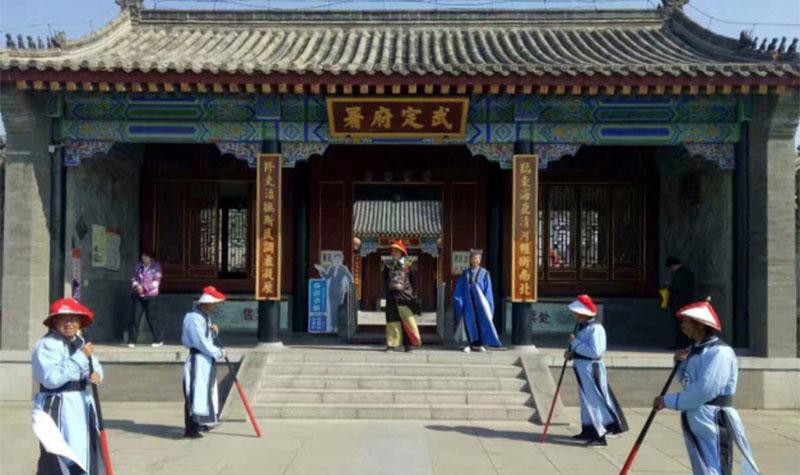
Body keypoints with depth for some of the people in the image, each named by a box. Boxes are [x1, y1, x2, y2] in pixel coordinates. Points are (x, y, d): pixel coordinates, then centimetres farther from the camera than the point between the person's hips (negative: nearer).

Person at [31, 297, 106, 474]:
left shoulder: (80, 342, 12)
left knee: (84, 454, 17)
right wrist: (81, 356, -24)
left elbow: (95, 366, 15)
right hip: (57, 407, -8)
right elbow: (52, 378, -25)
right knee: (60, 459, -9)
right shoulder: (46, 345, -14)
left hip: (82, 404, 9)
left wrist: (96, 374, -10)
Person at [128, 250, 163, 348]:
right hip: (139, 296, 4)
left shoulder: (156, 266, -1)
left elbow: (156, 282, -7)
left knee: (151, 318, -2)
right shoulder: (139, 266, 11)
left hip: (151, 296, -4)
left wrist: (144, 288, -16)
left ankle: (158, 340, 12)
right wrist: (136, 286, -10)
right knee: (135, 317, -4)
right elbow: (134, 278, 12)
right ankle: (132, 341, 2)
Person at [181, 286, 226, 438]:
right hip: (197, 360, -10)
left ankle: (201, 423, 32)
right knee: (195, 393, -10)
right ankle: (190, 429, -8)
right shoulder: (194, 318, -18)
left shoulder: (206, 317, 14)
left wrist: (213, 331, 0)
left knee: (207, 391, 18)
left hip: (207, 360, 10)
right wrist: (219, 353, -13)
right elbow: (202, 343, -22)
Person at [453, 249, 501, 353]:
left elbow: (488, 290, 1)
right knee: (469, 322, 0)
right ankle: (470, 344, 9)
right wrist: (459, 301, -3)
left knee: (482, 321, -1)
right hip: (468, 301, 1)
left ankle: (480, 344, 9)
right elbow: (459, 289, 7)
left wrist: (488, 304, -6)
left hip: (480, 301, -1)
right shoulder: (466, 273, 8)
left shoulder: (484, 273, 3)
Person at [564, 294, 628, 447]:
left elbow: (595, 352, -26)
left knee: (594, 400, -5)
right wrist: (571, 353, 2)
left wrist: (575, 342, -21)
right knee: (586, 400, 18)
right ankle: (588, 431, 30)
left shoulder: (595, 329, -20)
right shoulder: (580, 326, 9)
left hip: (591, 368, -10)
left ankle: (600, 436, 0)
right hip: (581, 367, 10)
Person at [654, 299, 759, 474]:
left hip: (712, 421, -10)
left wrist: (669, 401, -18)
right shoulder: (695, 349, 13)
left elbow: (705, 390, -25)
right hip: (694, 421, 10)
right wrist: (682, 363, 3)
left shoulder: (719, 352, -16)